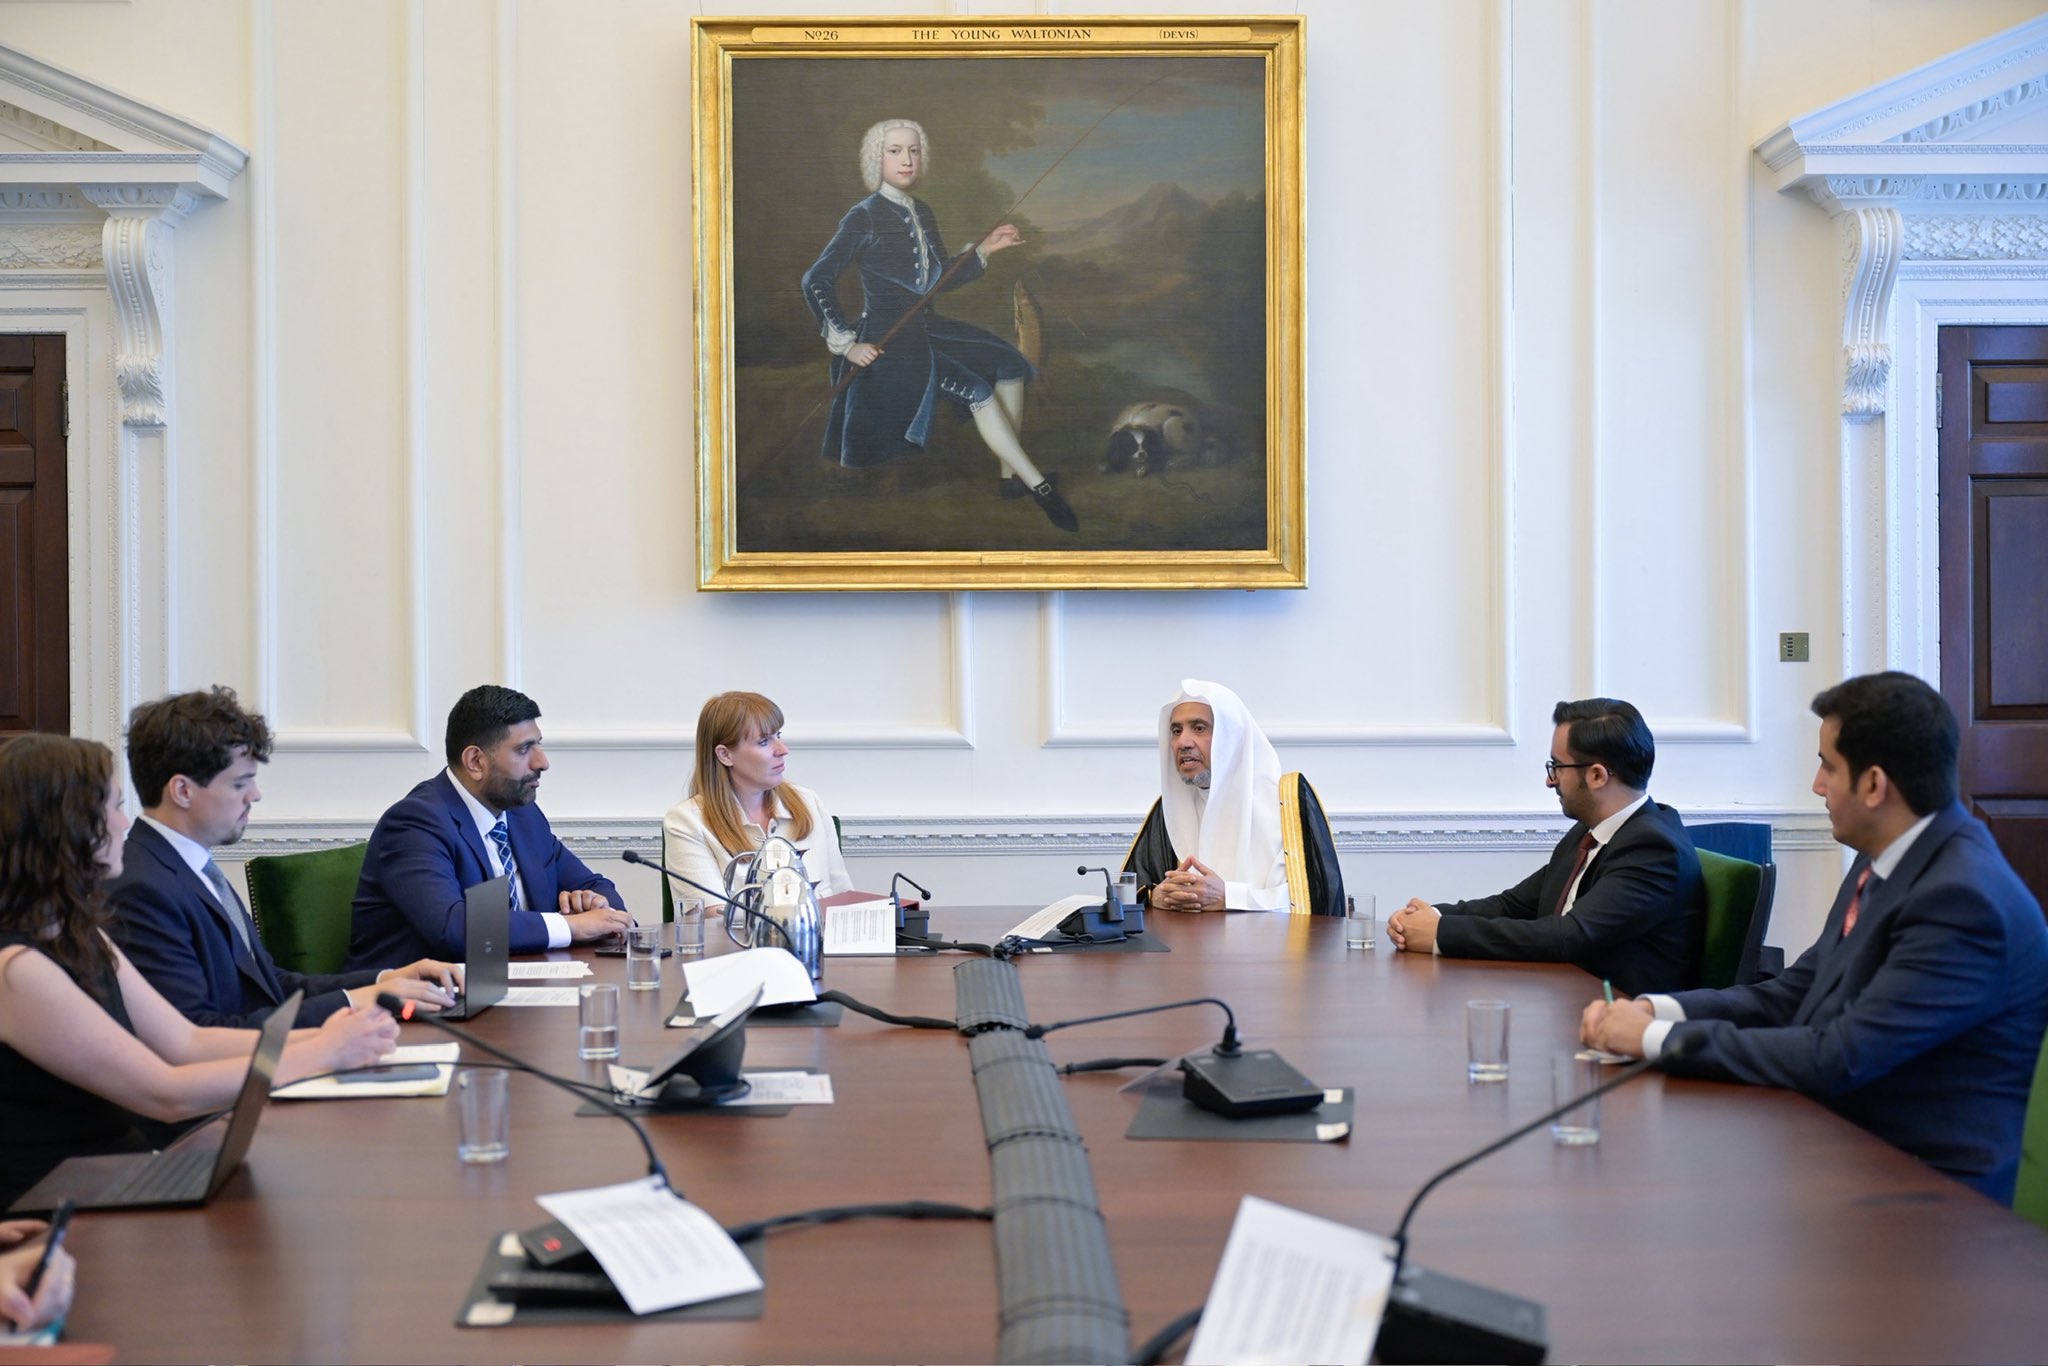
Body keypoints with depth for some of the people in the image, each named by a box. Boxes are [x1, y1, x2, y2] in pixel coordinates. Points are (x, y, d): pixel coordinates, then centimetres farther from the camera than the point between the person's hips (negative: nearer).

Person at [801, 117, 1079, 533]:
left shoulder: (922, 213, 12)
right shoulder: (864, 217, -10)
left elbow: (943, 278, 19)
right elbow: (816, 281, -14)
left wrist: (986, 249, 7)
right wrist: (846, 344, -15)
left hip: (926, 328, 8)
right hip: (886, 339, -8)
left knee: (1010, 365, -7)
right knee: (977, 391, -23)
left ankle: (1011, 476, -5)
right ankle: (1040, 488, -20)